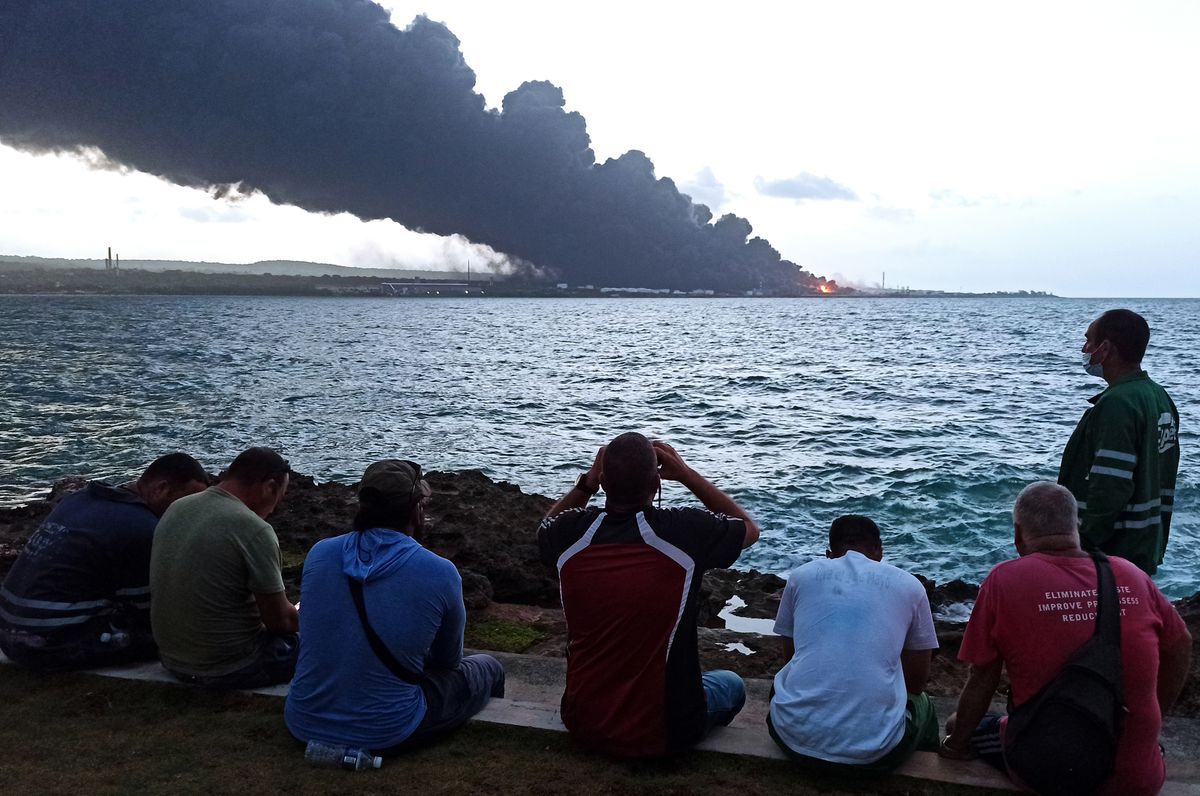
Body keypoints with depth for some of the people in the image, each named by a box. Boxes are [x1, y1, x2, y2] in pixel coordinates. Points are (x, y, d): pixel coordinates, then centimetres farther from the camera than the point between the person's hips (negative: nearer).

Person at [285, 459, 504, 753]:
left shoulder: (319, 554, -4)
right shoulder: (441, 574, -15)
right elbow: (448, 660, 4)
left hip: (304, 724, 5)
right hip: (384, 734, -4)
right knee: (489, 669, 19)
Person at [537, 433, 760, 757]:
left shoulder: (570, 534, -15)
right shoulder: (687, 532, -23)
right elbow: (749, 528, 2)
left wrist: (586, 482, 2)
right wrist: (687, 474, -1)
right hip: (664, 732, -4)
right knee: (732, 684, 29)